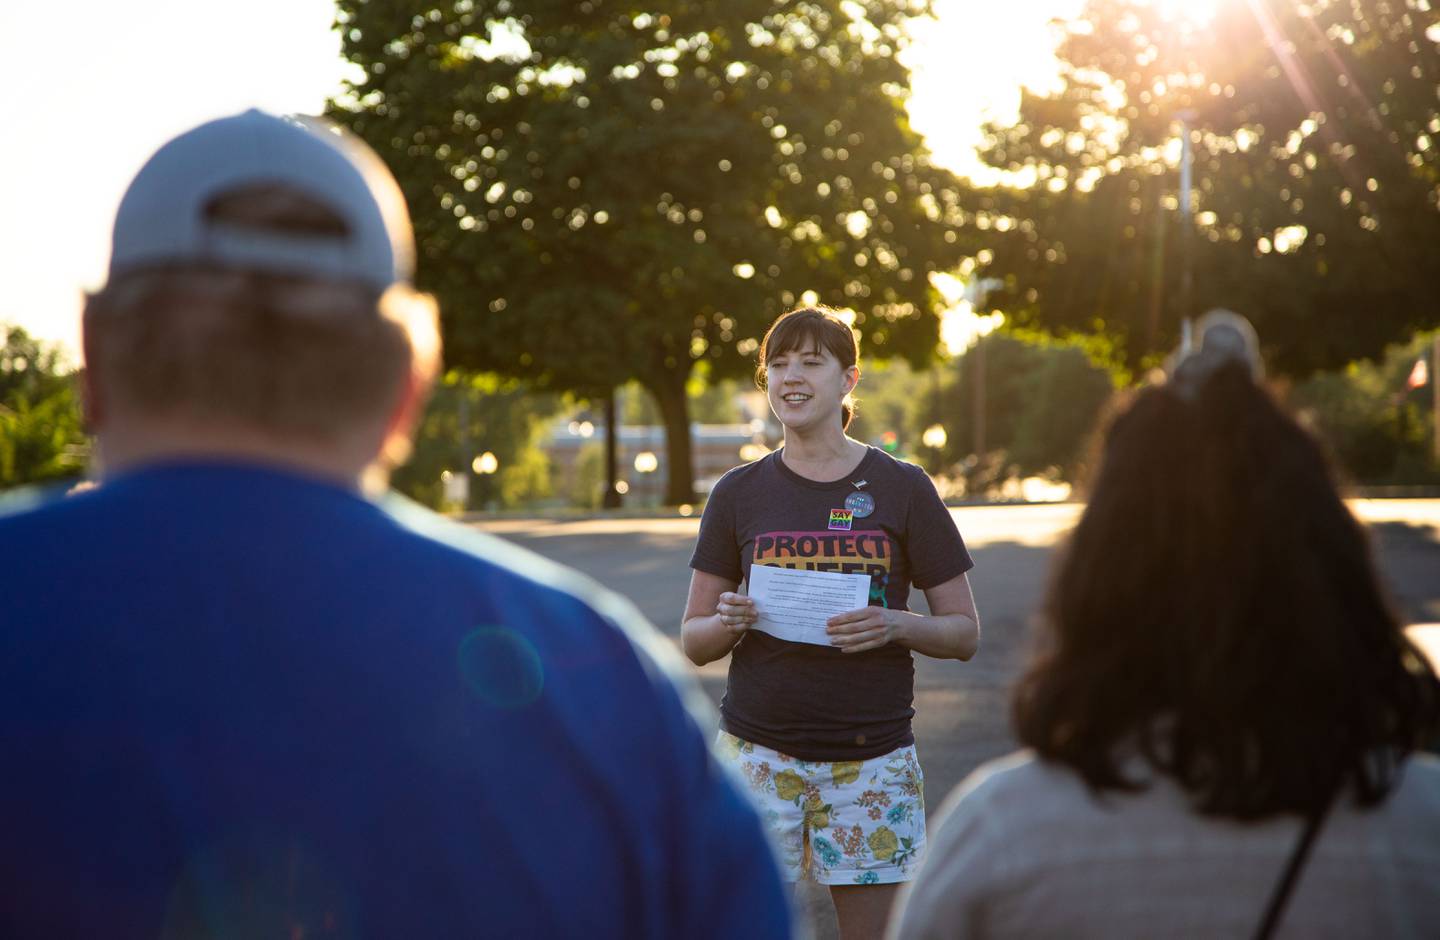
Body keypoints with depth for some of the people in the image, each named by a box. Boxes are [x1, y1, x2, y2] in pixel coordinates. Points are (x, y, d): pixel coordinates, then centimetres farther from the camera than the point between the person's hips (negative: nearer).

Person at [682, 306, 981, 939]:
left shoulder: (901, 489, 2)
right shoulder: (739, 494, 5)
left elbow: (964, 632, 3)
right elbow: (693, 642, 9)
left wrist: (894, 625, -16)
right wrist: (727, 623, -14)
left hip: (872, 755, -1)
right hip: (758, 752, 1)